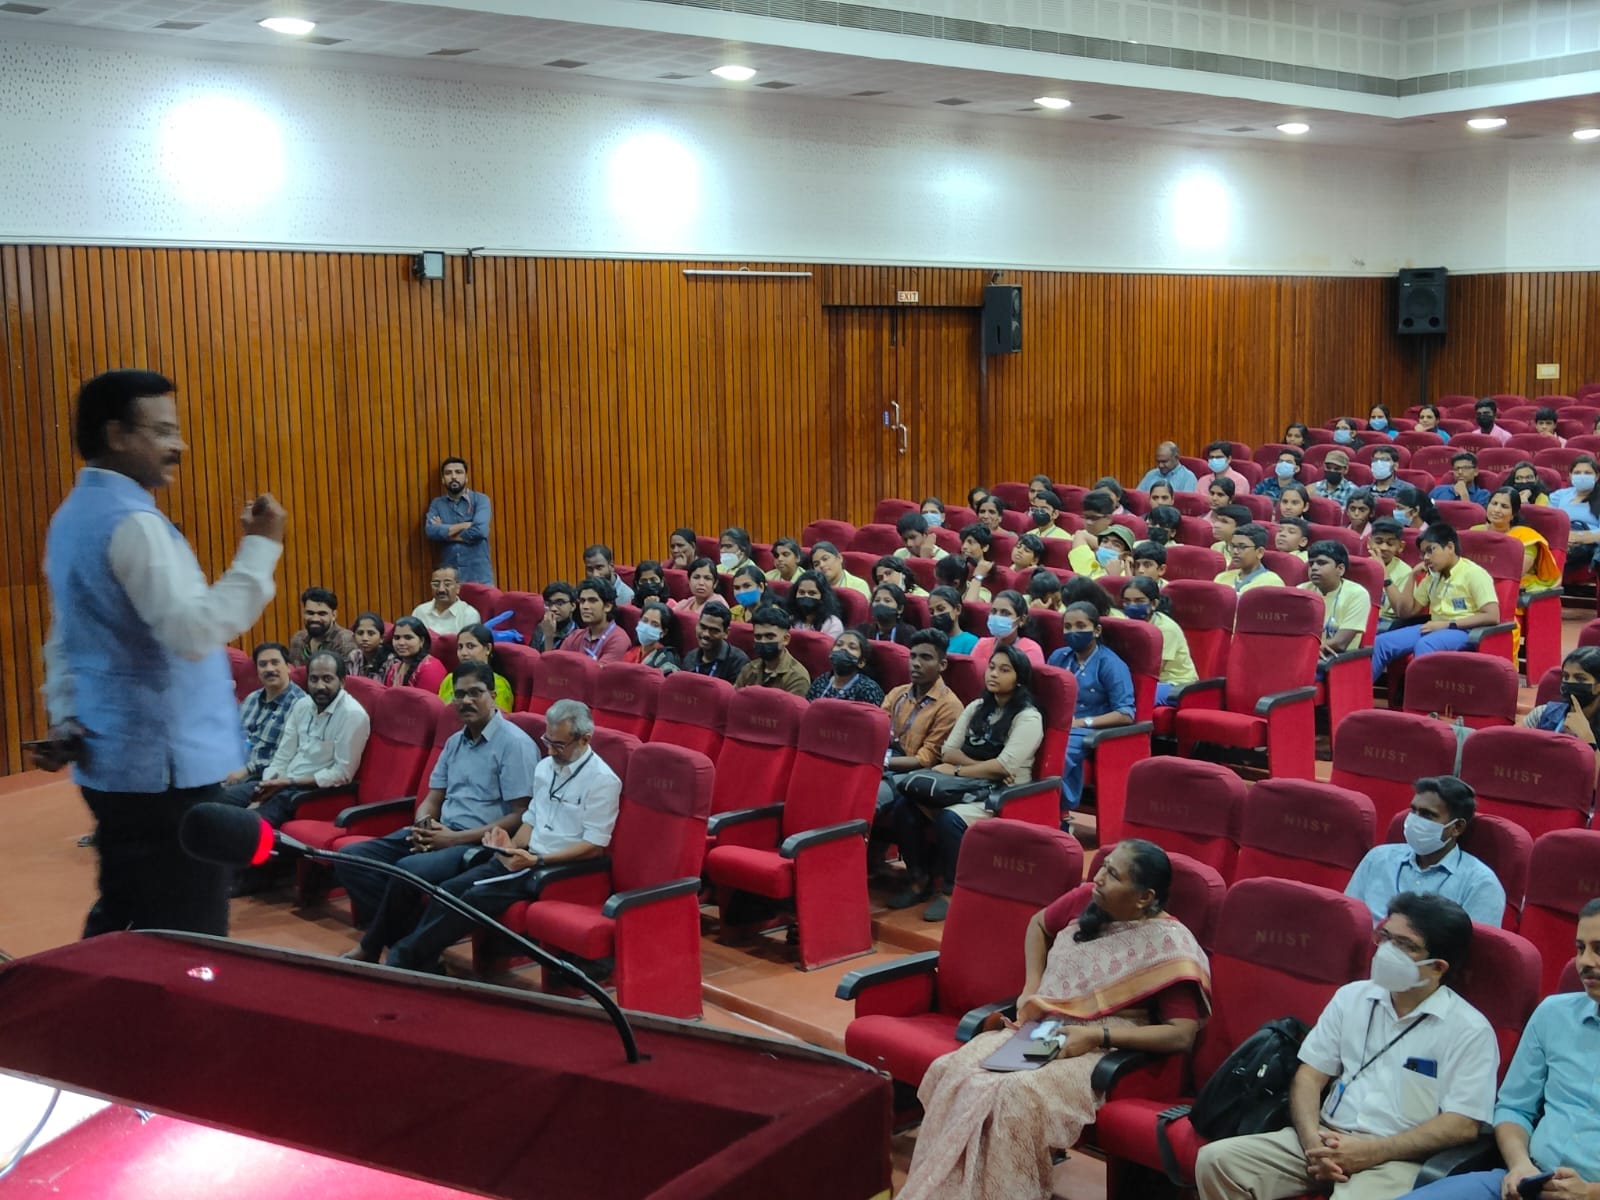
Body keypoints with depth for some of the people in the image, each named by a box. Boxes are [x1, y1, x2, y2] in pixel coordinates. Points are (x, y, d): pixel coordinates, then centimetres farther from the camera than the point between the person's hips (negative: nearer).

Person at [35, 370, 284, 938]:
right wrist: (260, 548, -23)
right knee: (187, 944, -3)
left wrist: (64, 716, 19)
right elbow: (195, 632, -27)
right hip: (165, 765, -10)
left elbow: (64, 639, 19)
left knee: (118, 919, 18)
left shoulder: (74, 517, 14)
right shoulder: (132, 522, -18)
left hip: (112, 758, 10)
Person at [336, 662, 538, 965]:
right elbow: (431, 800, 19)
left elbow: (520, 817, -14)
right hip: (440, 833, 8)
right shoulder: (455, 742, 17)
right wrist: (424, 827, -7)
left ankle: (371, 948, -8)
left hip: (480, 844, -8)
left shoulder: (515, 743, -8)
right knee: (352, 858, -7)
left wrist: (455, 838, -16)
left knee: (409, 869, -33)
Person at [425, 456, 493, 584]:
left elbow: (480, 530, -14)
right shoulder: (436, 504, 11)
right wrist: (465, 525, -10)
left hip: (479, 575, -2)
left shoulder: (480, 499, 2)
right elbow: (431, 531, -7)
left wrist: (445, 532, -3)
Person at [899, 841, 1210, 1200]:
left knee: (1018, 1097, -36)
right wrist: (1031, 989, 10)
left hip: (1102, 1051, -6)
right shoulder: (1085, 902, 6)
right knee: (953, 1073, -23)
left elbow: (1182, 1036, -16)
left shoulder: (1170, 945, -11)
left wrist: (1098, 1036, -22)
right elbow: (1039, 925, 26)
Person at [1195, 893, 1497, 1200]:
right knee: (1216, 1160, -15)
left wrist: (1370, 1153, -15)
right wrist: (1312, 1140, -9)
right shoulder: (1351, 997, 14)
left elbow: (1462, 1125, -9)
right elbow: (1310, 1075, 11)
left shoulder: (1469, 1030, -2)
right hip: (1326, 1139, 5)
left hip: (1397, 1158, -5)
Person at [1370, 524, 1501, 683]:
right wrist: (1413, 576, 10)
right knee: (1382, 642, -13)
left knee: (1424, 645, -37)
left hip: (1464, 631, -7)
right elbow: (1405, 612, 20)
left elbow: (1492, 616, -15)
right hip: (1437, 629, 7)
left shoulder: (1474, 574, -5)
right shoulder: (1432, 577, 17)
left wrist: (1448, 624, -17)